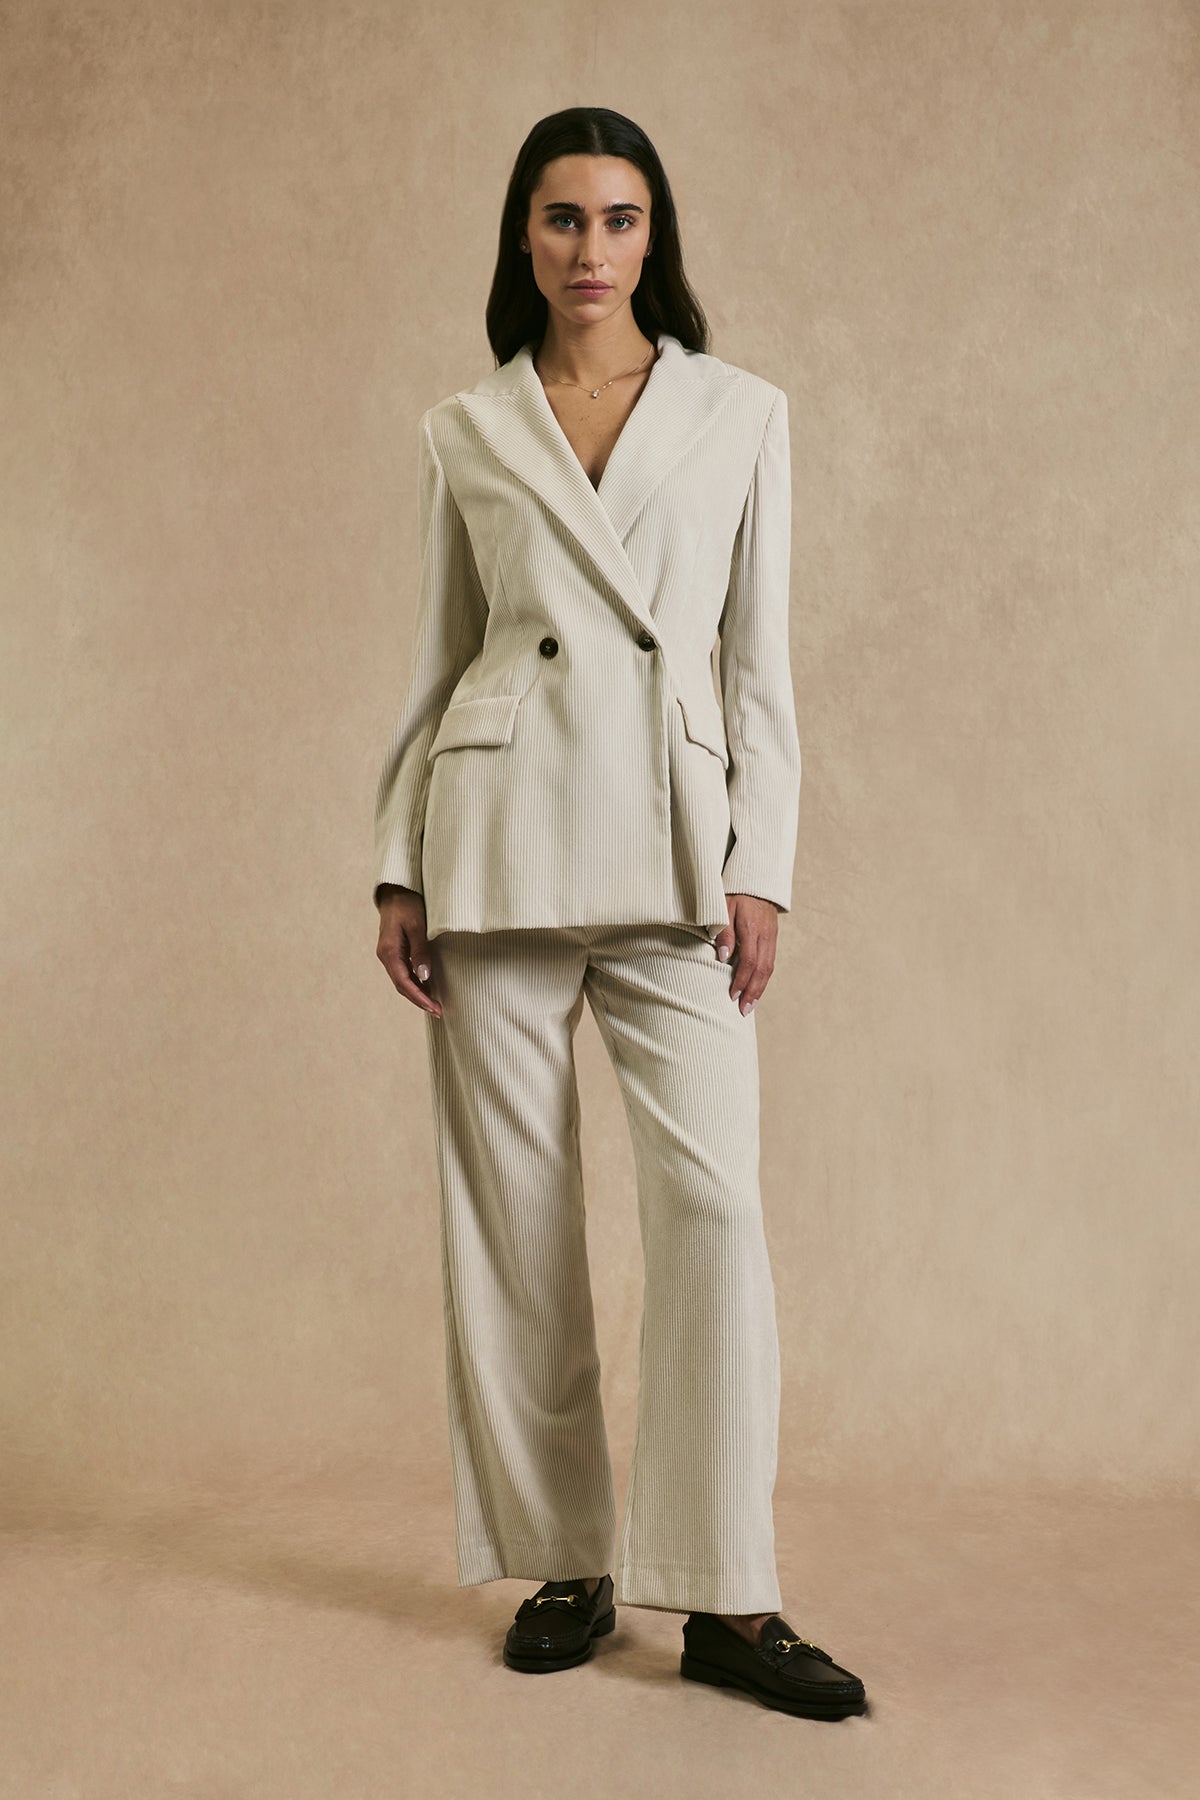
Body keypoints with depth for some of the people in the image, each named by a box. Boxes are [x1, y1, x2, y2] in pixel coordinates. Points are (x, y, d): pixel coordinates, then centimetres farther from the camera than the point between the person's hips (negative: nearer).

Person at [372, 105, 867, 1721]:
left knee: (713, 1199, -10)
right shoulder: (463, 434, 11)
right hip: (500, 838, 1)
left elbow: (762, 661, 6)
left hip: (673, 849, -1)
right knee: (512, 1210, 2)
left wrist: (761, 867, -3)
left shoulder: (743, 414, 9)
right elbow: (432, 665, 12)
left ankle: (728, 1599, -1)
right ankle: (561, 1566, 16)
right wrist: (398, 868, 5)